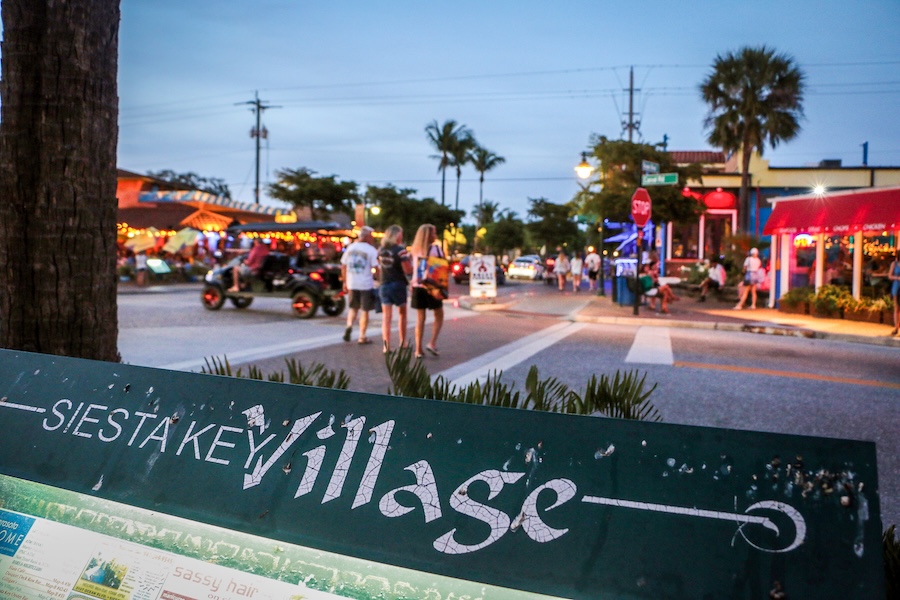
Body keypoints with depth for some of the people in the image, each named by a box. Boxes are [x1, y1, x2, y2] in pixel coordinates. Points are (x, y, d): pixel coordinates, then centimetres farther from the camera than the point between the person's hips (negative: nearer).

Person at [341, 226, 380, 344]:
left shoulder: (350, 248, 7)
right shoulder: (371, 250, -8)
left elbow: (343, 266, 10)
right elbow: (376, 268, -15)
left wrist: (345, 282, 17)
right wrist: (376, 276, 5)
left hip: (352, 283, 4)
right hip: (366, 284, -4)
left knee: (353, 307, 21)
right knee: (365, 310, 6)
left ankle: (349, 325, -3)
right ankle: (362, 337, 9)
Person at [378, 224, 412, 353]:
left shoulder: (381, 250, 5)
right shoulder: (400, 250, -13)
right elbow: (408, 270, -16)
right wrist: (410, 259, 0)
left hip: (384, 285, 4)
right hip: (398, 285, -4)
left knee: (386, 316, 2)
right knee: (402, 313, 16)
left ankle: (386, 345, -8)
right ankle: (403, 342, 23)